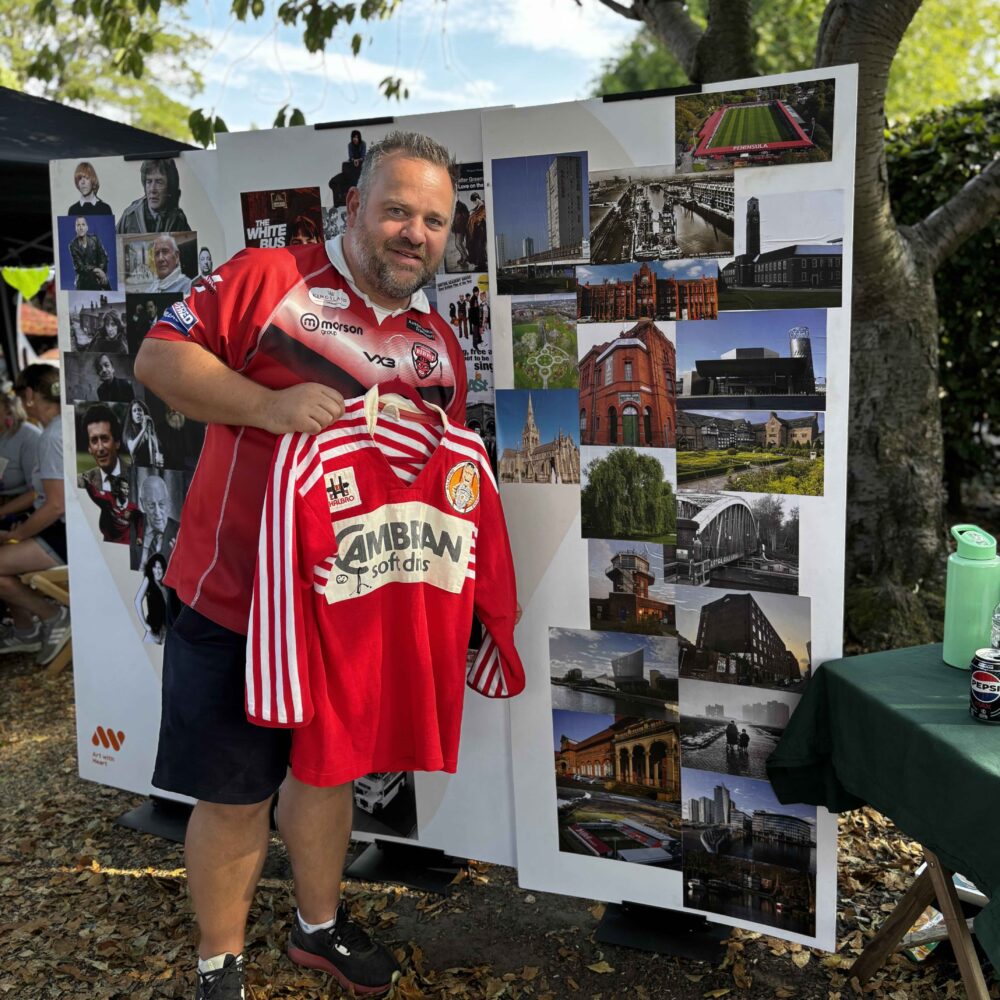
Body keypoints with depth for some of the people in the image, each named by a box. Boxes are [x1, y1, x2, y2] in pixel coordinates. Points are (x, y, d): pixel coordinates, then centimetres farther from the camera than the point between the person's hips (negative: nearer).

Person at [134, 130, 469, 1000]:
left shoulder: (441, 348, 7)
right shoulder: (269, 278, -8)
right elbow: (160, 356, -11)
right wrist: (270, 405, -24)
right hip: (236, 599, -4)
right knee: (233, 795, 7)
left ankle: (321, 925, 45)